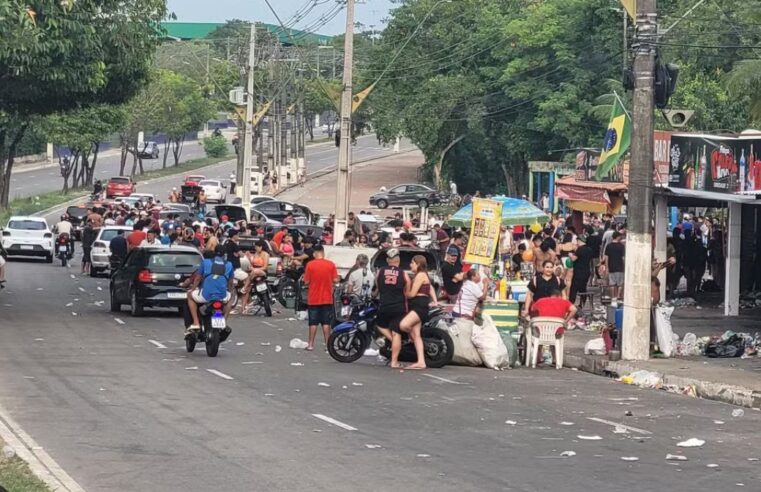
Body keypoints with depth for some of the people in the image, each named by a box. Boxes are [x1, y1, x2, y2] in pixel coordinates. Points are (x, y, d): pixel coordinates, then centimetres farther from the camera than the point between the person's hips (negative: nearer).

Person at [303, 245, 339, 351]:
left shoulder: (310, 265, -9)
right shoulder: (331, 264, -5)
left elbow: (306, 282, -7)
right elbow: (335, 280, -4)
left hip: (313, 299, -1)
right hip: (327, 298, 1)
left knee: (313, 323, 6)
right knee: (326, 322, 6)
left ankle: (310, 344, 8)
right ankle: (327, 344, 5)